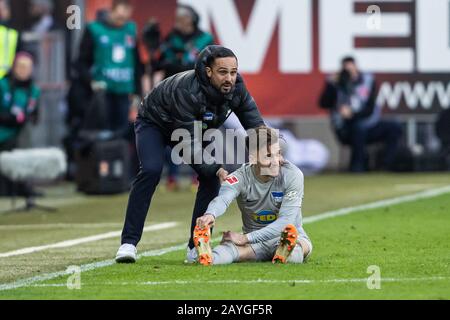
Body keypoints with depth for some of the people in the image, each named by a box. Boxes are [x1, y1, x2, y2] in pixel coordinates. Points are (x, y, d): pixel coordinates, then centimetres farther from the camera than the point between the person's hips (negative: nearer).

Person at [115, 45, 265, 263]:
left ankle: (197, 247, -4)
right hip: (154, 123, -6)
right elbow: (189, 144, -39)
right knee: (151, 171, -28)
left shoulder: (236, 87, -24)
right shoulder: (186, 90, -42)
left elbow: (256, 125, -16)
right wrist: (216, 169, -46)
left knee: (211, 177, -12)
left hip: (197, 127, 6)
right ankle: (128, 243, -23)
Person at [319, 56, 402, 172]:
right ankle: (357, 169, -32)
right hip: (346, 131, -3)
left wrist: (352, 114, -26)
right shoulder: (336, 84, -5)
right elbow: (323, 104, -19)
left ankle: (385, 169, -20)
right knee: (359, 127, -36)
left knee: (394, 128, -16)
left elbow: (369, 109, -9)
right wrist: (330, 84, -28)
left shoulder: (368, 80, -2)